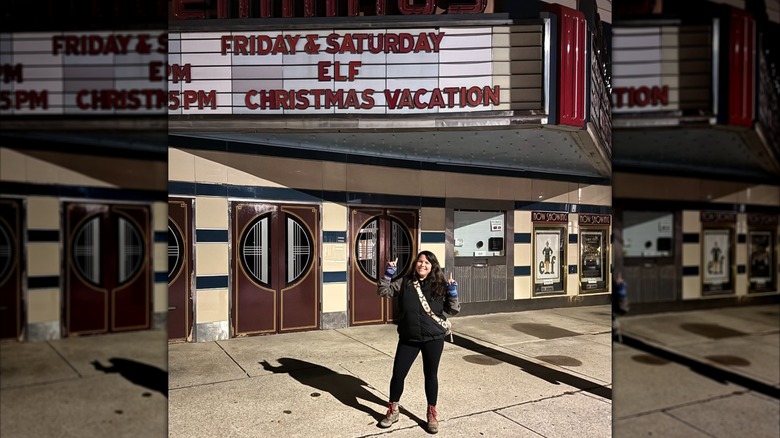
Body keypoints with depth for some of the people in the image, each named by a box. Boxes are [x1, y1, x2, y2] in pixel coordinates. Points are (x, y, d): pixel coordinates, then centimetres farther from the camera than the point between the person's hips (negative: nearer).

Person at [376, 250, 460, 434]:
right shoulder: (404, 282, 0)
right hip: (408, 338, 1)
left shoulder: (440, 285, -3)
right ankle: (393, 411, 27)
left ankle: (432, 413, 30)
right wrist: (388, 274, -9)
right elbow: (383, 291, 2)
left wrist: (453, 292, -16)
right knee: (398, 373, 5)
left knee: (430, 375, 12)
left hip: (433, 338, -1)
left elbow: (453, 310, 0)